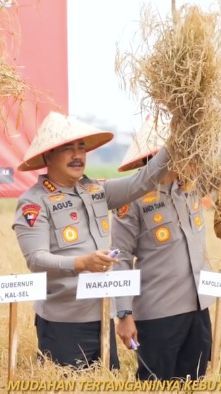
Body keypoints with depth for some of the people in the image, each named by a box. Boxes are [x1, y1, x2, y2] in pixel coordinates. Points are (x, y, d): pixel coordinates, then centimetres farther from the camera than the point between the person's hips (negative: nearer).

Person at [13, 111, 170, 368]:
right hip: (63, 321, -7)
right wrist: (82, 263, -33)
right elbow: (36, 259, -18)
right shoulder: (34, 202, -9)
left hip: (102, 315, 7)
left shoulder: (96, 191, 11)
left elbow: (143, 181, 1)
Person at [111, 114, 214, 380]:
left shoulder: (191, 188, 5)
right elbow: (121, 259, -11)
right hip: (157, 313, -6)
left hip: (198, 308, 6)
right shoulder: (133, 198, -12)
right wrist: (125, 314, -14)